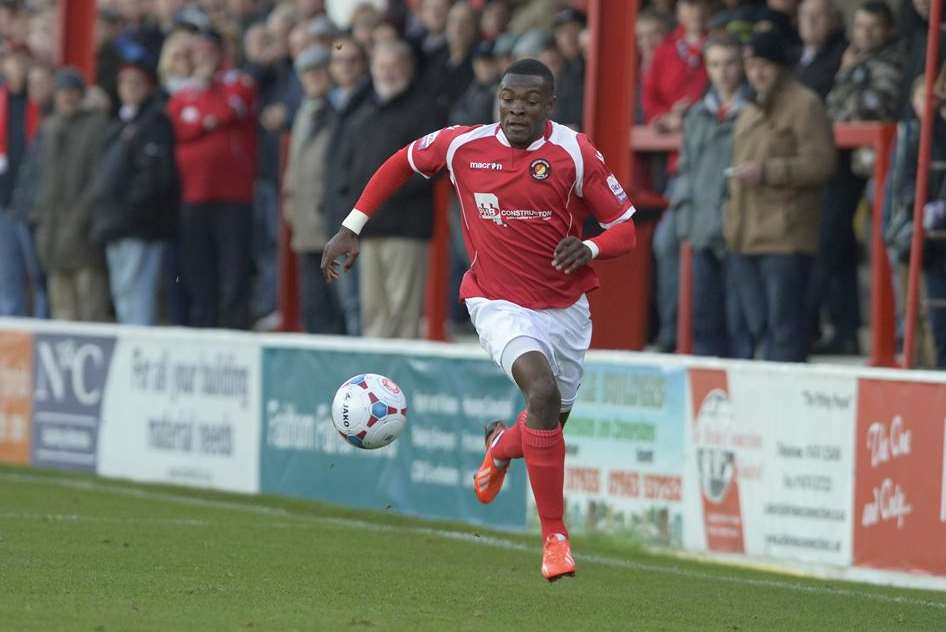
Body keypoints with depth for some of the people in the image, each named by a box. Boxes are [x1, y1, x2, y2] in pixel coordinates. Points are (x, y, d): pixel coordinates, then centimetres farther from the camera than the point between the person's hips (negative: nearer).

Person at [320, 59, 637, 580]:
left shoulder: (575, 153, -11)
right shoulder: (463, 145, -8)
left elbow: (626, 227, -8)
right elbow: (402, 163, 11)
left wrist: (590, 248, -30)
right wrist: (351, 228, 8)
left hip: (565, 307, 2)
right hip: (498, 303, -2)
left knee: (549, 426, 13)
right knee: (542, 391, -28)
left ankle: (501, 447, 53)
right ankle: (554, 536, -18)